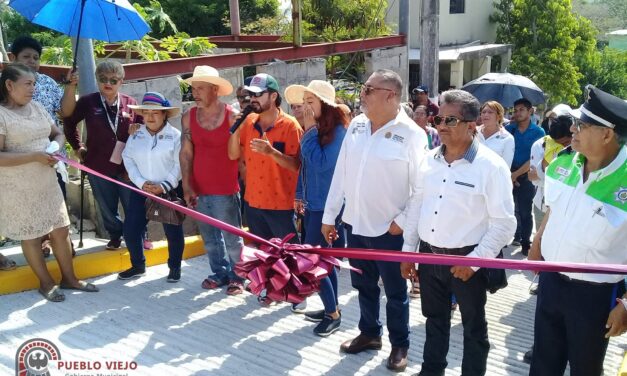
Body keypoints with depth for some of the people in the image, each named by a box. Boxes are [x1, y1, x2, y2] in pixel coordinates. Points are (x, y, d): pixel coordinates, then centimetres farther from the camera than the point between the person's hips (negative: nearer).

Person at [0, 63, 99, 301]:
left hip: (47, 183, 7)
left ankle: (69, 278, 26)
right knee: (31, 237, 8)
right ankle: (46, 283, 24)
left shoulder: (36, 107, 7)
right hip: (19, 189, -6)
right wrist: (34, 156, -24)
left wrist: (55, 147, -6)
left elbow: (58, 134, 16)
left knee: (61, 230, 11)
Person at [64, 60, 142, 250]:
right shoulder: (88, 102, -5)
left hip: (127, 166, 0)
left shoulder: (130, 103, -2)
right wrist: (77, 146, 8)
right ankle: (115, 235, 35)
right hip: (99, 166, 0)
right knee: (107, 208, 14)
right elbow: (69, 122, 10)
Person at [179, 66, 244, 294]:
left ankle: (236, 277, 19)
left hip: (226, 190, -4)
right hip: (198, 189, 4)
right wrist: (187, 186, -2)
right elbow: (186, 153, 3)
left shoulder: (232, 117, -8)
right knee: (209, 237, 15)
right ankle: (220, 272, 31)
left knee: (231, 237, 3)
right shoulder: (188, 117, 3)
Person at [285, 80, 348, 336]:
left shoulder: (338, 131, -15)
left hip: (327, 205, -8)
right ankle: (331, 309, 27)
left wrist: (310, 131, -18)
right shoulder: (315, 129, 7)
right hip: (312, 203, 8)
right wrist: (300, 194, 17)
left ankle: (333, 314, 9)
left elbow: (321, 164, -24)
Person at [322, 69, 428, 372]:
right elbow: (341, 173, 6)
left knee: (395, 291, 12)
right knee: (363, 285, 21)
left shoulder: (411, 134, -15)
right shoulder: (356, 125, 2)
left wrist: (403, 221, -14)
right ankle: (369, 333, 41)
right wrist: (329, 215, 7)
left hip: (389, 229, -5)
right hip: (354, 223, 5)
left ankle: (400, 345, 30)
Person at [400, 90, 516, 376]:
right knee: (435, 320, 23)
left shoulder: (491, 166, -16)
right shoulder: (429, 160, 2)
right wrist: (408, 250, 8)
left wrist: (475, 260, -16)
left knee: (473, 327, 15)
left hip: (467, 259, -5)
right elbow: (416, 205, 9)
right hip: (429, 254, 5)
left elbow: (504, 223, -15)